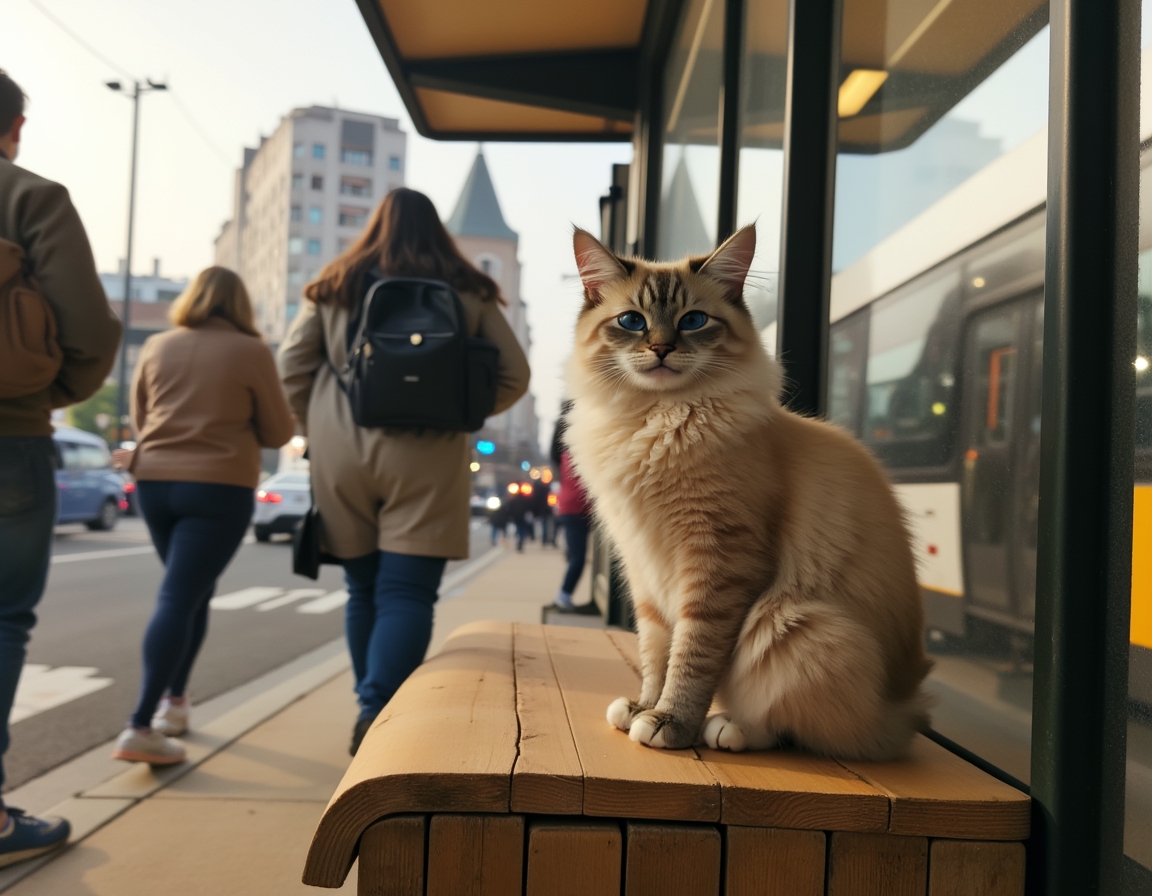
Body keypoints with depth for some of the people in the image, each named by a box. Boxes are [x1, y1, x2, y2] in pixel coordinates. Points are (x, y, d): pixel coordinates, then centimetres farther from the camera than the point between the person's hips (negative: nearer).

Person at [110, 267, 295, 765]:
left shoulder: (157, 347, 7)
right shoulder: (251, 352, -5)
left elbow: (139, 419, 19)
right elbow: (278, 432, 1)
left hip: (155, 481, 5)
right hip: (220, 487, -5)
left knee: (190, 592, 21)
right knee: (180, 599, -6)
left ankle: (174, 701, 27)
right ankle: (141, 727, -12)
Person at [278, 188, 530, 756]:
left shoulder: (335, 288, 9)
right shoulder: (467, 293, 5)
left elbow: (291, 366, 6)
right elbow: (514, 376, 4)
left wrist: (320, 429, 15)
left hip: (342, 454, 3)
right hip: (426, 459, -2)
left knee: (363, 592, 14)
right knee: (406, 596, -1)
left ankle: (373, 711, 23)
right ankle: (377, 711, -14)